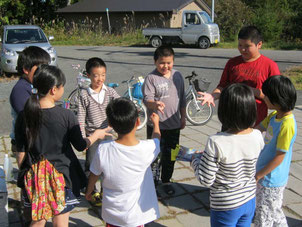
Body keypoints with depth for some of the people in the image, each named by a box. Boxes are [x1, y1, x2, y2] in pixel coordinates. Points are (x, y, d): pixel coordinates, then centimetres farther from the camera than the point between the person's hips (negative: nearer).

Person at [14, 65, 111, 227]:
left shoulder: (24, 116, -8)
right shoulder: (66, 115, -17)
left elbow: (20, 154, -2)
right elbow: (80, 146, -5)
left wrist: (23, 174, 14)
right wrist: (96, 135, 14)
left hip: (33, 178, 3)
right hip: (60, 177, -3)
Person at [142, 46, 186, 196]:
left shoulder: (177, 76, 4)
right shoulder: (151, 78, -10)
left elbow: (182, 99, 12)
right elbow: (147, 99, -18)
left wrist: (183, 117, 13)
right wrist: (154, 104, -40)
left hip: (174, 124, 4)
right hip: (156, 124, -4)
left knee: (170, 155, 15)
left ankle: (166, 181, 32)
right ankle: (152, 179, 27)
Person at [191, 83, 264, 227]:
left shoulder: (216, 143, -29)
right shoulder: (257, 136, -13)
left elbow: (206, 181, -21)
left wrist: (194, 161, -3)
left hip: (226, 207, -5)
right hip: (249, 201, 5)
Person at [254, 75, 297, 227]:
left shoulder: (287, 124, -25)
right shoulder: (274, 116, 0)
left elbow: (279, 158, -22)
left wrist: (257, 176, -15)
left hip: (271, 181, -8)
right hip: (266, 177, 8)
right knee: (276, 214, 24)